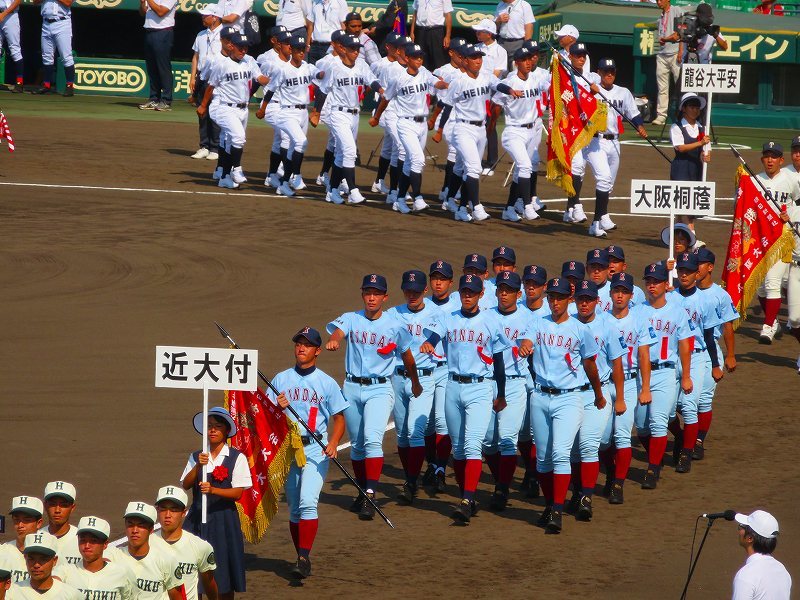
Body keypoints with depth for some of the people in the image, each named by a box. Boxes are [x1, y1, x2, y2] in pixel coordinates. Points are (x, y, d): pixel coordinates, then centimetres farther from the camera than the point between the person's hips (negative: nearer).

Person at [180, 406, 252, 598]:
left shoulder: (237, 458, -2)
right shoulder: (196, 457, 8)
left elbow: (238, 493, -8)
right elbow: (186, 485, -3)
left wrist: (213, 490, -22)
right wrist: (198, 466, -18)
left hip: (223, 517, -2)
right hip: (197, 517, 2)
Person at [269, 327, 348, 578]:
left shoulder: (326, 383, 4)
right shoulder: (281, 379, 10)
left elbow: (339, 418, 4)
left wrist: (333, 442, -14)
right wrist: (277, 408, -14)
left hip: (315, 451, -3)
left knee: (308, 503, -19)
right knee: (294, 508, 8)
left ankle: (304, 558, -22)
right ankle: (302, 559, 18)